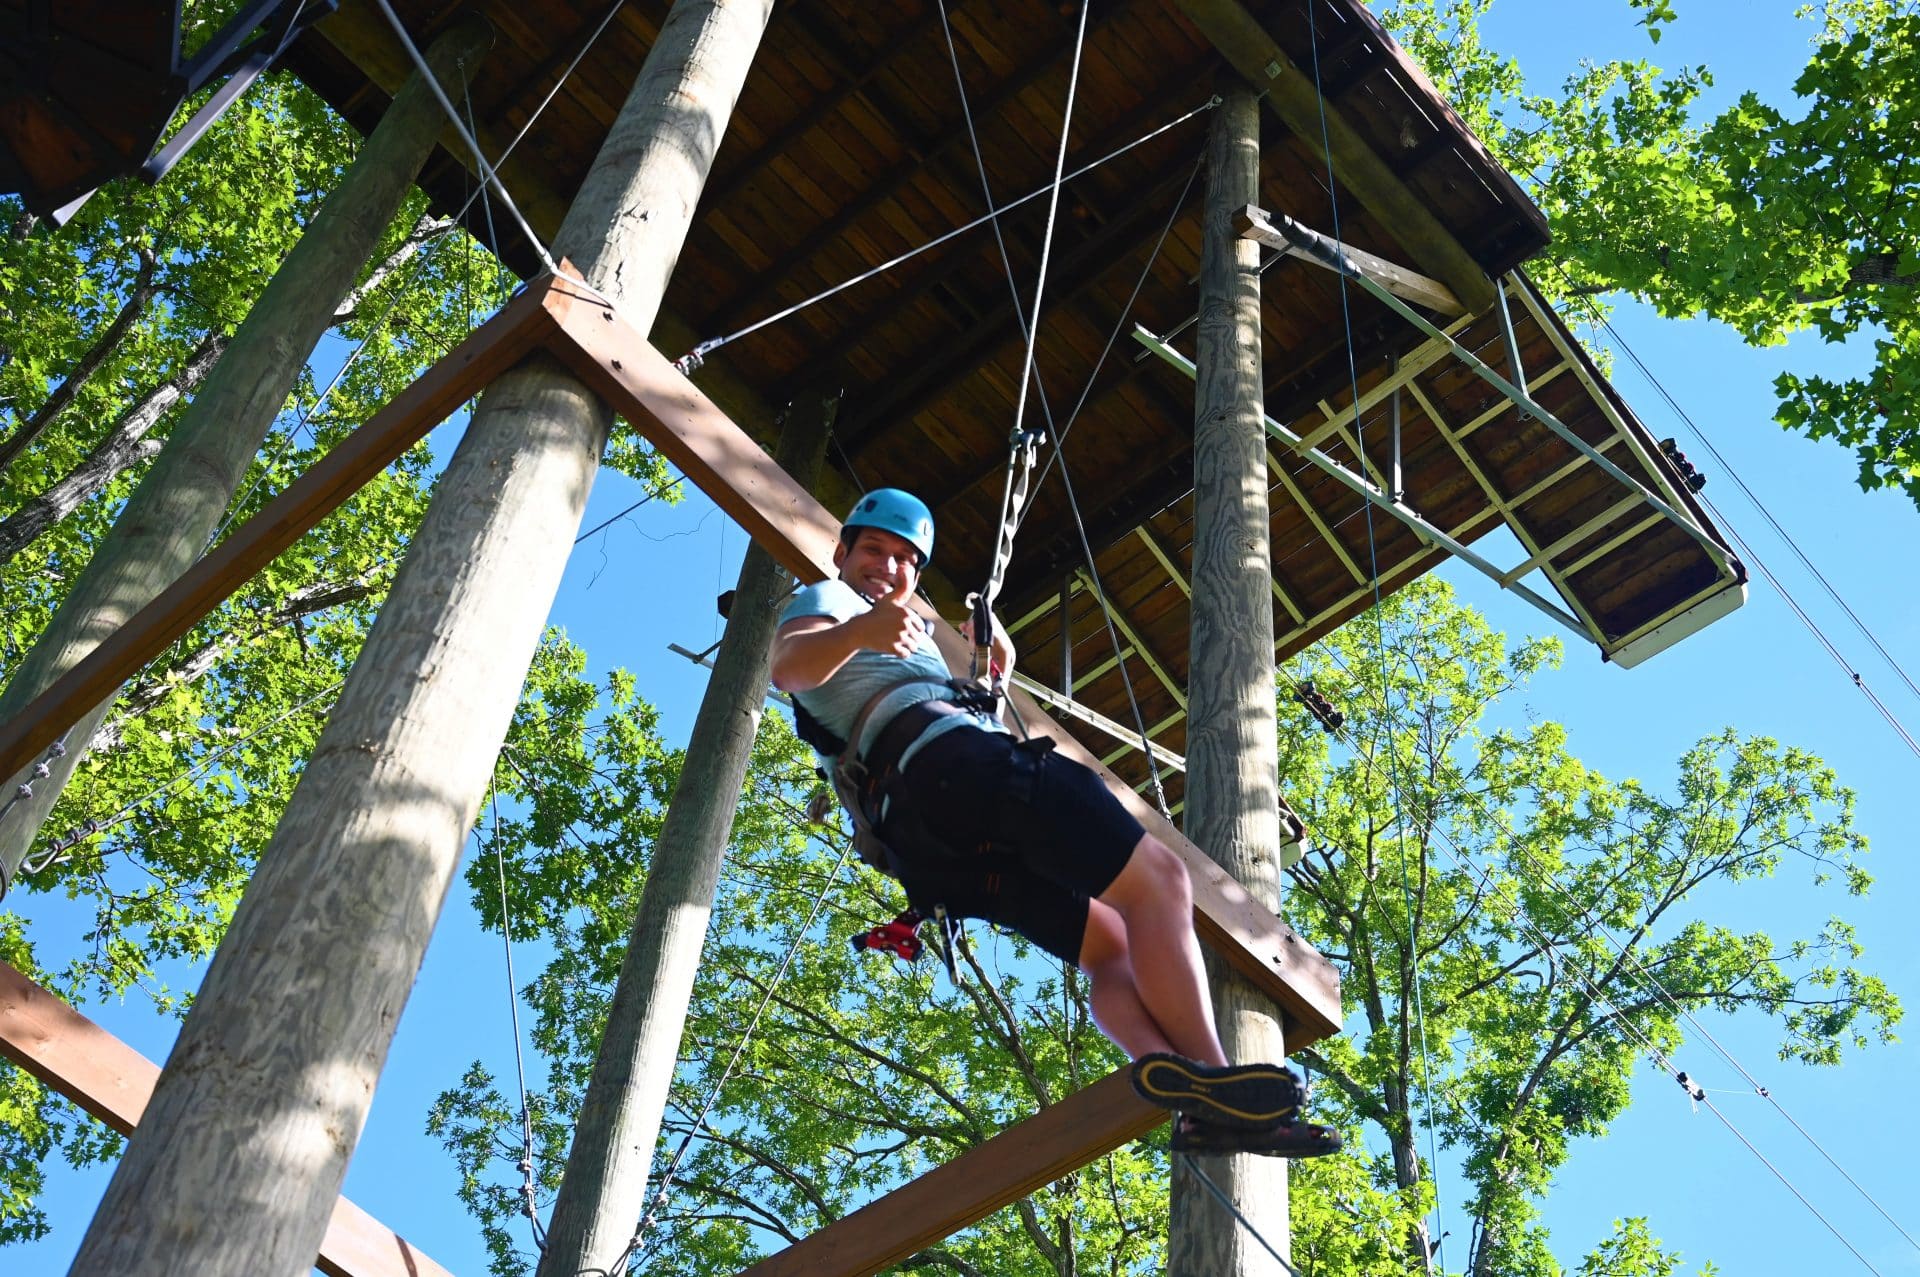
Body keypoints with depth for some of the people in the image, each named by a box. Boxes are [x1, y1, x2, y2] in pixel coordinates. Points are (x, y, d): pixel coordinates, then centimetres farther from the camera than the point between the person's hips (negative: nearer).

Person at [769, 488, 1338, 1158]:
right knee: (1158, 876, -17)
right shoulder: (826, 598, 14)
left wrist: (992, 664, 29)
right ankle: (1208, 1076, -29)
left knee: (1112, 947, 2)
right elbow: (788, 666, -12)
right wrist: (859, 631, -31)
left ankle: (1201, 1109, -19)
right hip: (950, 752, -10)